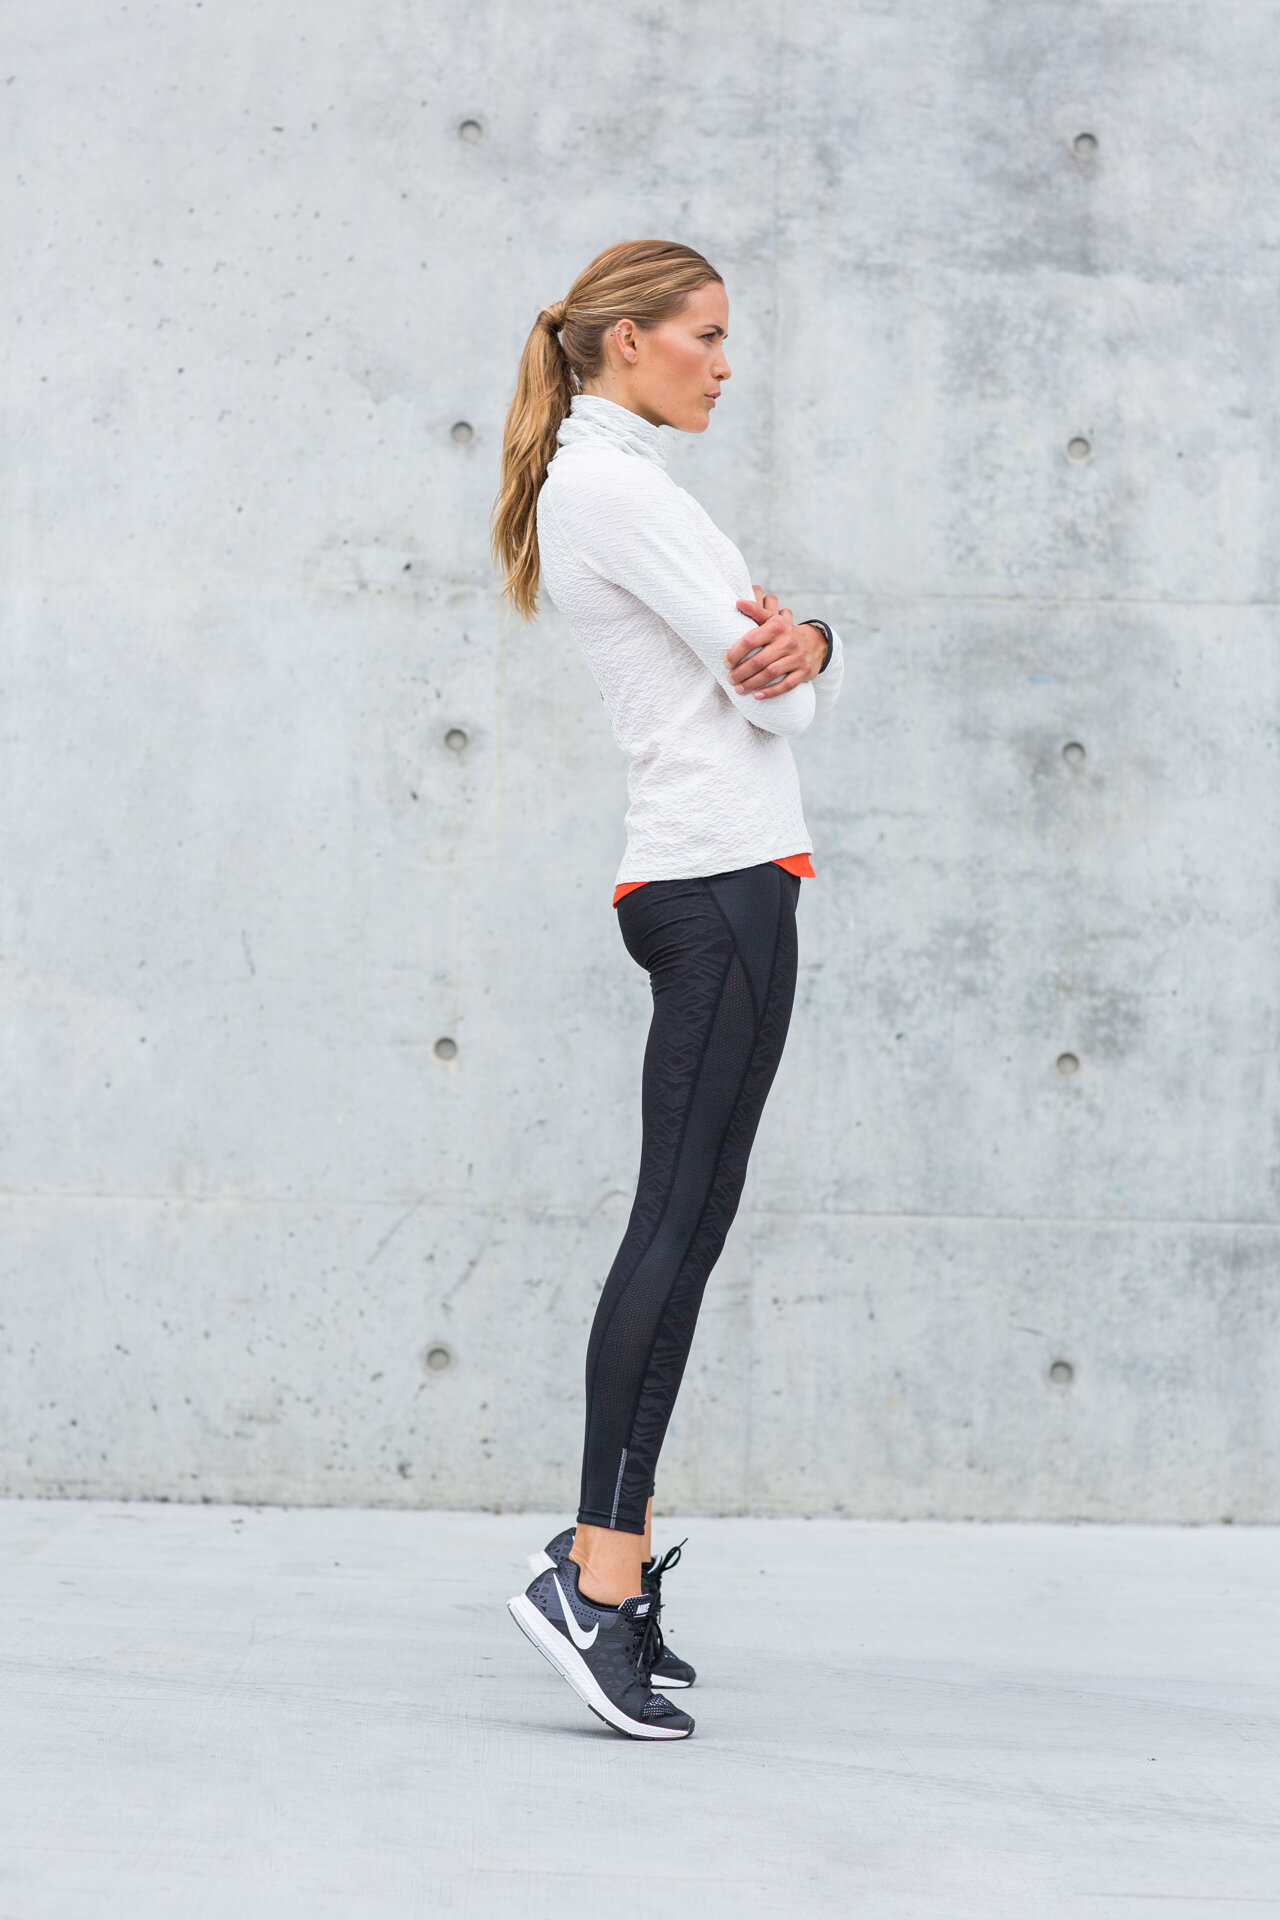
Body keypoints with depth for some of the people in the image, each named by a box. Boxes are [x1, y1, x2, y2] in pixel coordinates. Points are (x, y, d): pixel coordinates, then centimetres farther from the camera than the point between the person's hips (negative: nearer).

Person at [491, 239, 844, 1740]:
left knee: (687, 1221, 8)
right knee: (681, 1219, -13)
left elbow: (788, 677, 16)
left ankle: (613, 1560, 11)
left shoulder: (621, 481, 23)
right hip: (719, 881, -10)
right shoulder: (610, 484, -8)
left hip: (711, 883, 10)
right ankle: (598, 1572, -14)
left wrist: (802, 642, -7)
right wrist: (785, 666, 10)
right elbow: (774, 700, -12)